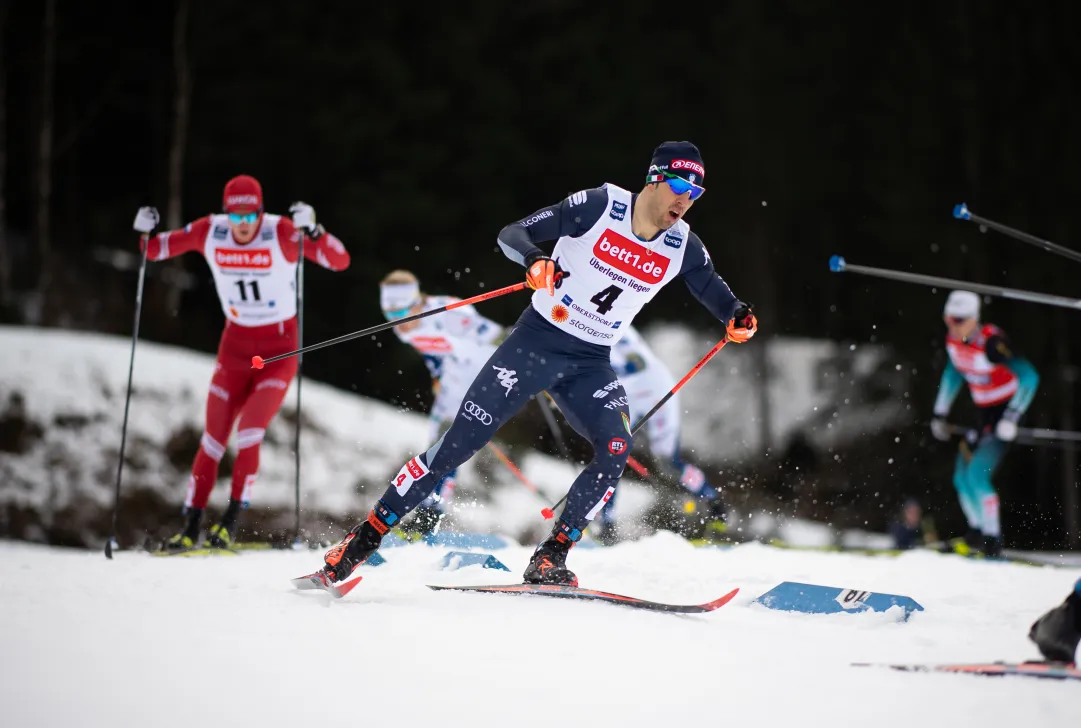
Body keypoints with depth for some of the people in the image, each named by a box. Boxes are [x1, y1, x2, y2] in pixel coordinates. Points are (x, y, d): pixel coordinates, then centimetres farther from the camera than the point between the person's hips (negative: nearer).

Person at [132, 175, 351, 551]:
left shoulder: (281, 232, -19)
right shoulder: (210, 232, -9)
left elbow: (340, 261, -27)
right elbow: (156, 250, 5)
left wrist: (312, 230, -43)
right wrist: (146, 232, -16)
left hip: (280, 348, -3)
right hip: (235, 345, 3)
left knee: (249, 431, -17)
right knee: (213, 437, 2)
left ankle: (231, 520, -6)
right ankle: (191, 526, 10)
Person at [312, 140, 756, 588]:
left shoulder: (683, 248, -3)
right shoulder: (600, 206, -14)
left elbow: (713, 291, 15)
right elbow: (511, 234, -14)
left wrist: (736, 317, -9)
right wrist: (533, 261, -36)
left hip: (591, 365, 4)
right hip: (536, 343, -4)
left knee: (616, 450, -22)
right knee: (459, 444, -7)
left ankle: (549, 559, -11)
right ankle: (366, 537, 4)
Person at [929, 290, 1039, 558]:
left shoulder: (991, 343, -27)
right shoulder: (953, 340, -3)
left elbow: (1029, 377, -29)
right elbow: (953, 373, 18)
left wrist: (1011, 418, -31)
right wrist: (940, 413, 16)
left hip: (1006, 413, -8)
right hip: (985, 413, 8)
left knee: (977, 474, -18)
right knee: (962, 477, 10)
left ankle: (992, 541, -10)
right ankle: (977, 534, 27)